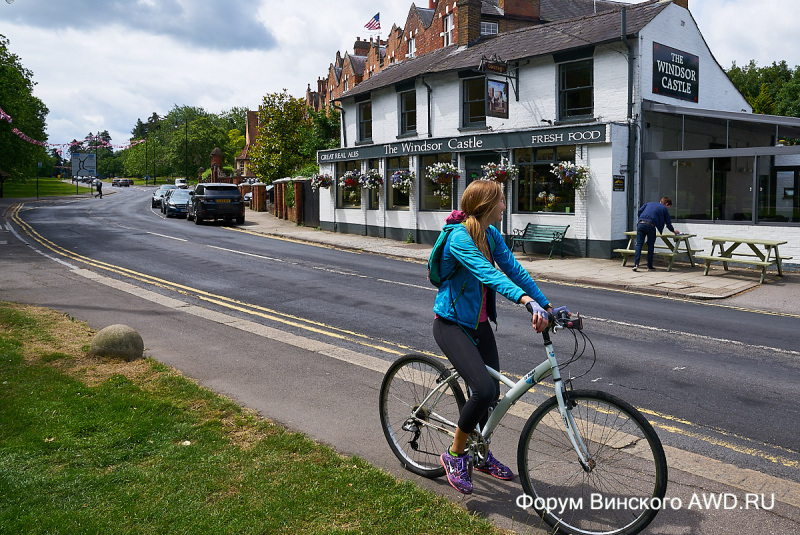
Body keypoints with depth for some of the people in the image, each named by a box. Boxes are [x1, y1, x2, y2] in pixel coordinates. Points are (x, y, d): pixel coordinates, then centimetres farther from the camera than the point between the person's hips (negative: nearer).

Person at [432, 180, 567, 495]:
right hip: (451, 324, -8)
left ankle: (482, 455, 38)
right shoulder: (459, 238, -24)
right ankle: (454, 455, 1)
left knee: (492, 392, 13)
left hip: (479, 323, 8)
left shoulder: (491, 235, 2)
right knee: (484, 390, -23)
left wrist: (548, 306, -4)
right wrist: (528, 301, -48)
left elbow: (515, 270, 2)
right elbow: (489, 275, -37)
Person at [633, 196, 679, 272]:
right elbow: (668, 222, 22)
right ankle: (649, 266, 13)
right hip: (650, 225, -3)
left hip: (640, 224, 3)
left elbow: (639, 211, 16)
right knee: (650, 246, 10)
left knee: (639, 244, 3)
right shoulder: (664, 209, 18)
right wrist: (673, 231, 38)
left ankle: (636, 264, -9)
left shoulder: (648, 204, 27)